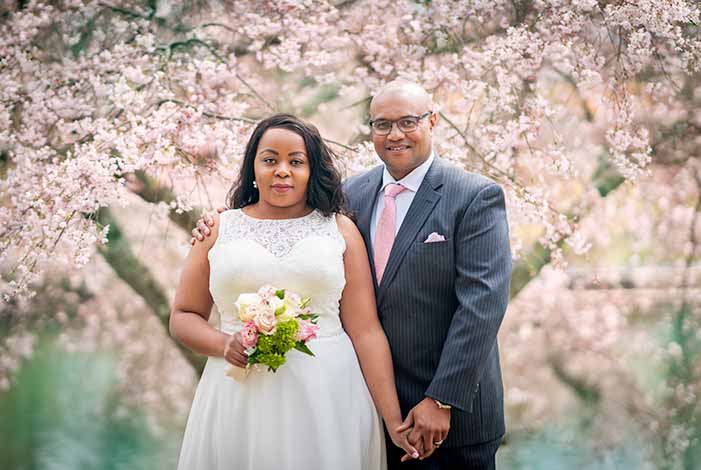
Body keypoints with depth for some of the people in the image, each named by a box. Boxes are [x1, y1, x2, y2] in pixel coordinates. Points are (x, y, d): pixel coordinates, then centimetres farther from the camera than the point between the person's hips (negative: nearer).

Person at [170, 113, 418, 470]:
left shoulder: (341, 230, 4)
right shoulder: (219, 229, 7)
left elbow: (365, 331, -1)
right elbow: (183, 317, 10)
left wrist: (394, 421, -5)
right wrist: (224, 344, -10)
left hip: (330, 398, 0)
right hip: (240, 400, 1)